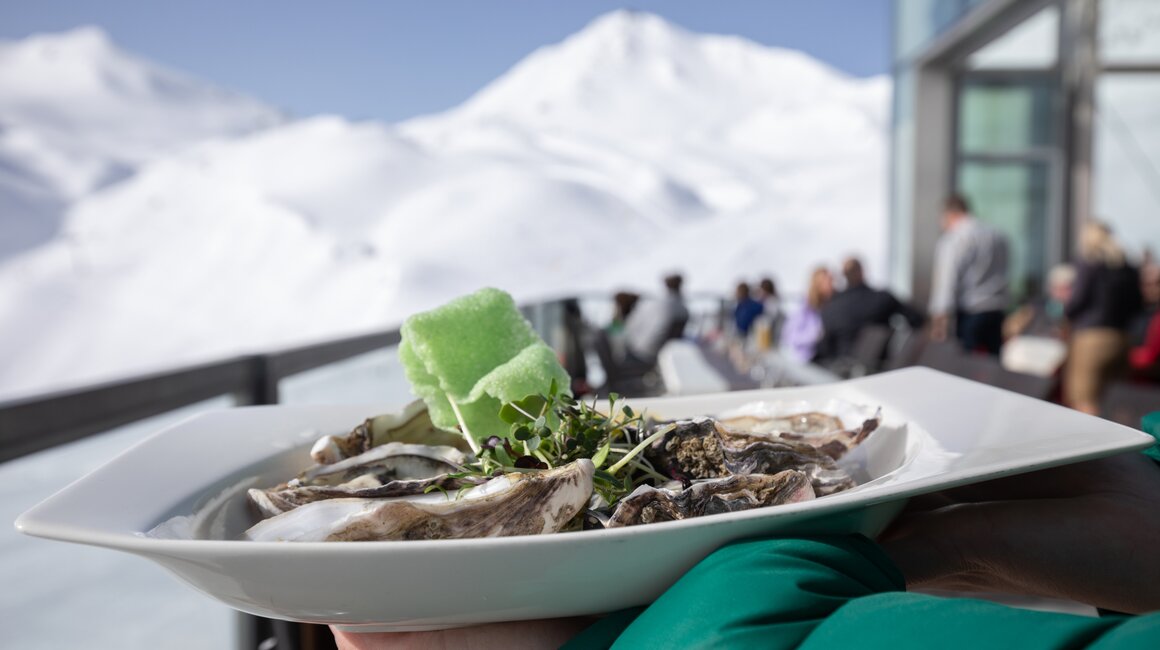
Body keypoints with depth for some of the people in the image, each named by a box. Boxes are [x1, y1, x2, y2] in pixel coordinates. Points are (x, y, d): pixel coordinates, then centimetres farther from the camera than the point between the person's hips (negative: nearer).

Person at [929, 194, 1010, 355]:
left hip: (971, 313, -7)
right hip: (997, 310, 7)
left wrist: (940, 316, -20)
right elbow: (1001, 274, 18)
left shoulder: (953, 239, -10)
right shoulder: (998, 236, 13)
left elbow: (947, 279, -17)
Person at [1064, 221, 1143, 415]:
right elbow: (1136, 304, 13)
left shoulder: (1088, 264, -8)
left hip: (1091, 336, -7)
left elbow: (1079, 299, -11)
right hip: (1121, 339, 7)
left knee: (1085, 401, -5)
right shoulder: (1129, 268, 10)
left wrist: (1066, 312, 8)